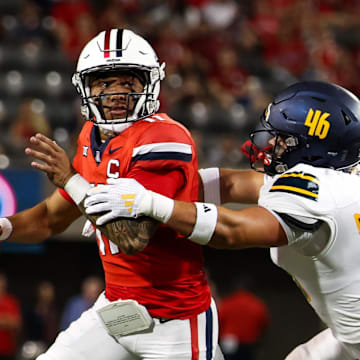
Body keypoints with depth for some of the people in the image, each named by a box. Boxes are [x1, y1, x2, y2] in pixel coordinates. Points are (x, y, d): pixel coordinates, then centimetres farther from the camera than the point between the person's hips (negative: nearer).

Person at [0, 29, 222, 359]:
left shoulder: (162, 141, -20)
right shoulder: (93, 137, 6)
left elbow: (133, 238, -26)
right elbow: (52, 218, 16)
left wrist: (72, 181, -26)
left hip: (174, 320, -8)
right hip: (115, 308, 8)